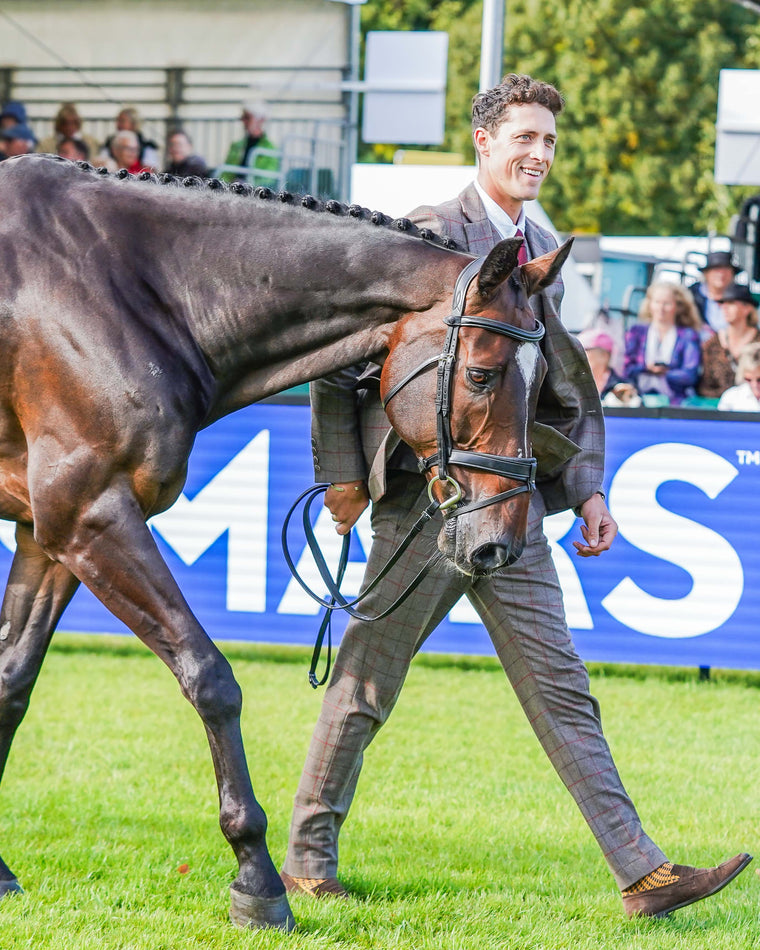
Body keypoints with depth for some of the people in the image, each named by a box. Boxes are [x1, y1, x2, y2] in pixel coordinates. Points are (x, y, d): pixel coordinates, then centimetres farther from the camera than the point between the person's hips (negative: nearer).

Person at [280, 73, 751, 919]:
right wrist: (344, 474, -11)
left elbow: (564, 385, 21)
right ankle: (308, 850, 18)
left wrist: (588, 488, 13)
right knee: (367, 681, 4)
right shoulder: (428, 237, -8)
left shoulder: (543, 251, 14)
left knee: (559, 687, 2)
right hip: (424, 500, -6)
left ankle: (640, 871, -2)